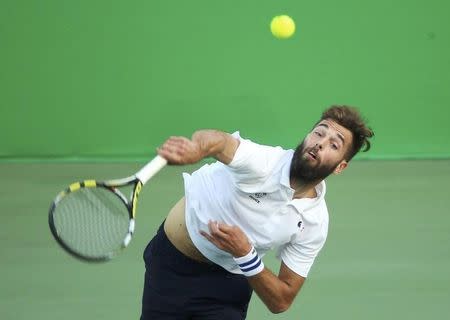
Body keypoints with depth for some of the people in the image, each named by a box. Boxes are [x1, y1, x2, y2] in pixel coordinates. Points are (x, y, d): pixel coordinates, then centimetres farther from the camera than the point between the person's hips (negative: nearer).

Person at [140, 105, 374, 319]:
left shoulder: (315, 224, -15)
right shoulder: (262, 162, -26)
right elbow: (219, 140, -50)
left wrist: (245, 254, -31)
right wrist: (195, 148, -75)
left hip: (228, 283, 2)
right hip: (170, 262, -2)